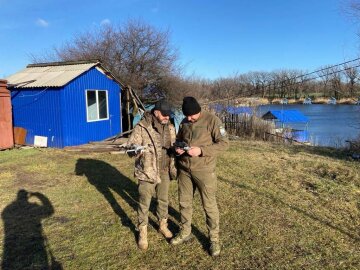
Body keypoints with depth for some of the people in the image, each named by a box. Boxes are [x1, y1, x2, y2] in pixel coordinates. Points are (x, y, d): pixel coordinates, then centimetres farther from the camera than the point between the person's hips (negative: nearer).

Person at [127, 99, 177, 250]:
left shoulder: (170, 128, 3)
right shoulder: (142, 127, -14)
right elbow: (130, 147, -16)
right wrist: (138, 149, -36)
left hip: (164, 172, 5)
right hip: (147, 172, -4)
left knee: (163, 200, 19)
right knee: (144, 204, 7)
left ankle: (163, 226, 41)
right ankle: (142, 233, 25)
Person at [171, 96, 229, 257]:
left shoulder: (212, 120, -12)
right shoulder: (184, 122, 6)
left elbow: (224, 143, -15)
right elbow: (179, 139, 21)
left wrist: (201, 150, -24)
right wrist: (177, 148, -4)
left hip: (204, 170, -5)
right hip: (184, 169, 6)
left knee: (209, 205, 5)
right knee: (184, 202, 16)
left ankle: (214, 239, 23)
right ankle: (185, 233, 36)